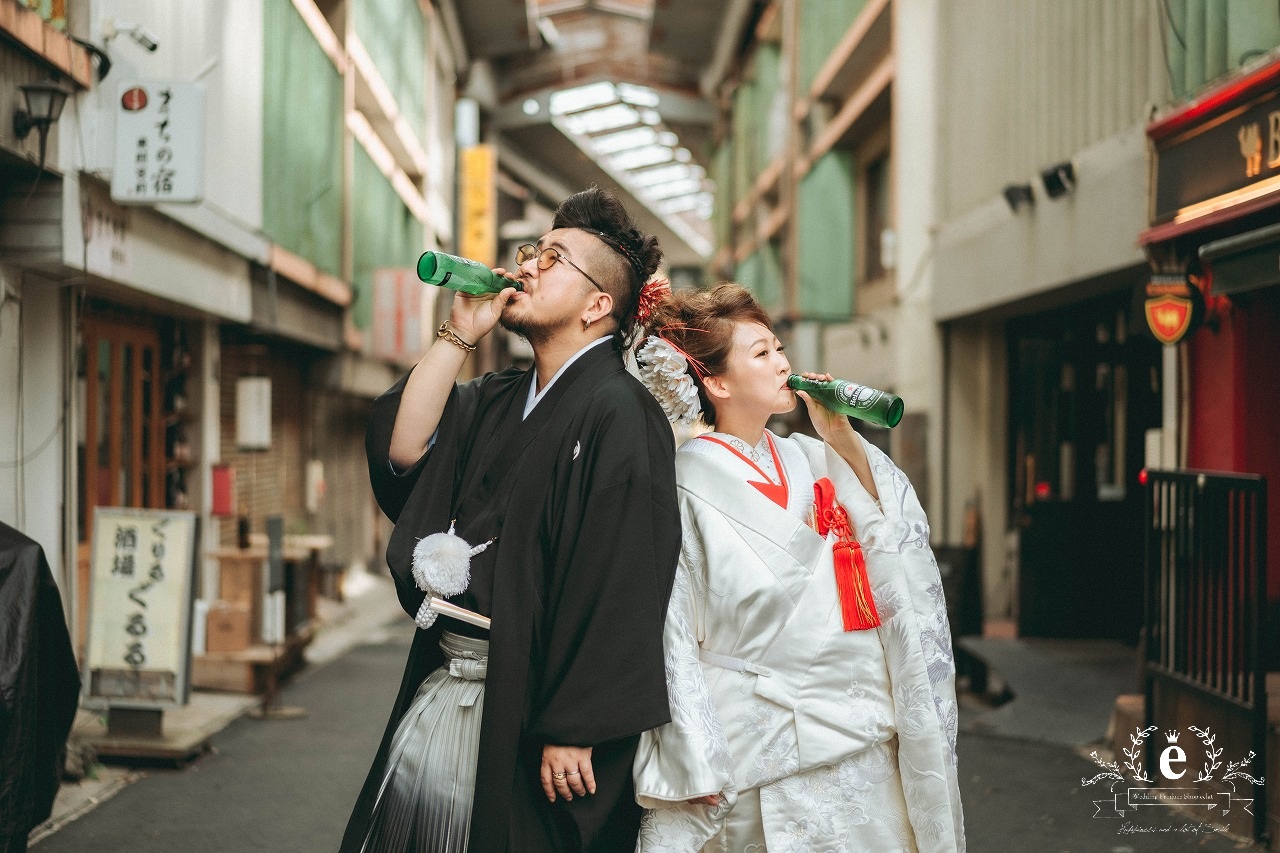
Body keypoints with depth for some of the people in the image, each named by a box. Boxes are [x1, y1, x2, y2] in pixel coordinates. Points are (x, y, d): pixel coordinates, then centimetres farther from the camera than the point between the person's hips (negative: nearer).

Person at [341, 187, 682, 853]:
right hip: (442, 687, 8)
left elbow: (617, 588, -19)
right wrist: (459, 335, 0)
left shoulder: (615, 413, -14)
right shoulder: (496, 400, 14)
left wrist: (573, 730, -21)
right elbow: (403, 452, 2)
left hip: (525, 704, -8)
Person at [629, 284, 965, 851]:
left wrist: (845, 443, -3)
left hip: (865, 735, 5)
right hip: (769, 748, -5)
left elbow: (896, 539, 5)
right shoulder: (687, 485, -7)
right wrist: (697, 766, -11)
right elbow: (671, 634, -8)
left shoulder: (810, 459, 8)